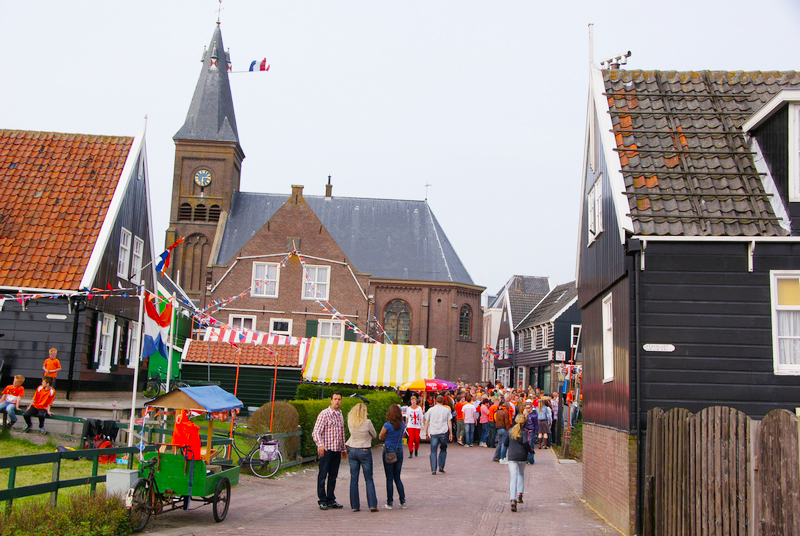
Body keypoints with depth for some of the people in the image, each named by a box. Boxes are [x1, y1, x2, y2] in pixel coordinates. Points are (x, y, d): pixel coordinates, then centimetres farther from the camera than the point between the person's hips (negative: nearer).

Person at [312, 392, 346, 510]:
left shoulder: (340, 415, 15)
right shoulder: (324, 414, -8)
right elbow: (316, 432, -15)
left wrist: (343, 449, 26)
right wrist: (320, 445, -31)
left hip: (337, 451, 6)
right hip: (326, 450, -6)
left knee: (333, 476, 10)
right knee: (323, 476, 1)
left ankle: (331, 500, 18)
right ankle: (322, 501, 9)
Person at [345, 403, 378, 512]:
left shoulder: (350, 422, -3)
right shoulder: (367, 422, -13)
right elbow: (374, 435, 0)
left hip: (353, 451, 3)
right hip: (365, 451, -3)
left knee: (354, 479, 8)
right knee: (369, 479, 6)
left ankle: (355, 505, 9)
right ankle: (372, 505, 2)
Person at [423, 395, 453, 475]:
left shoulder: (430, 410, 5)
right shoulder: (446, 410, 4)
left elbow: (427, 422, 8)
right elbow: (449, 422, 3)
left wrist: (426, 432, 19)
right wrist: (450, 433, 8)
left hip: (433, 433, 0)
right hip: (443, 432, 0)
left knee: (433, 451, 3)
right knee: (443, 450, 17)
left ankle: (433, 470, -3)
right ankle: (441, 467, 12)